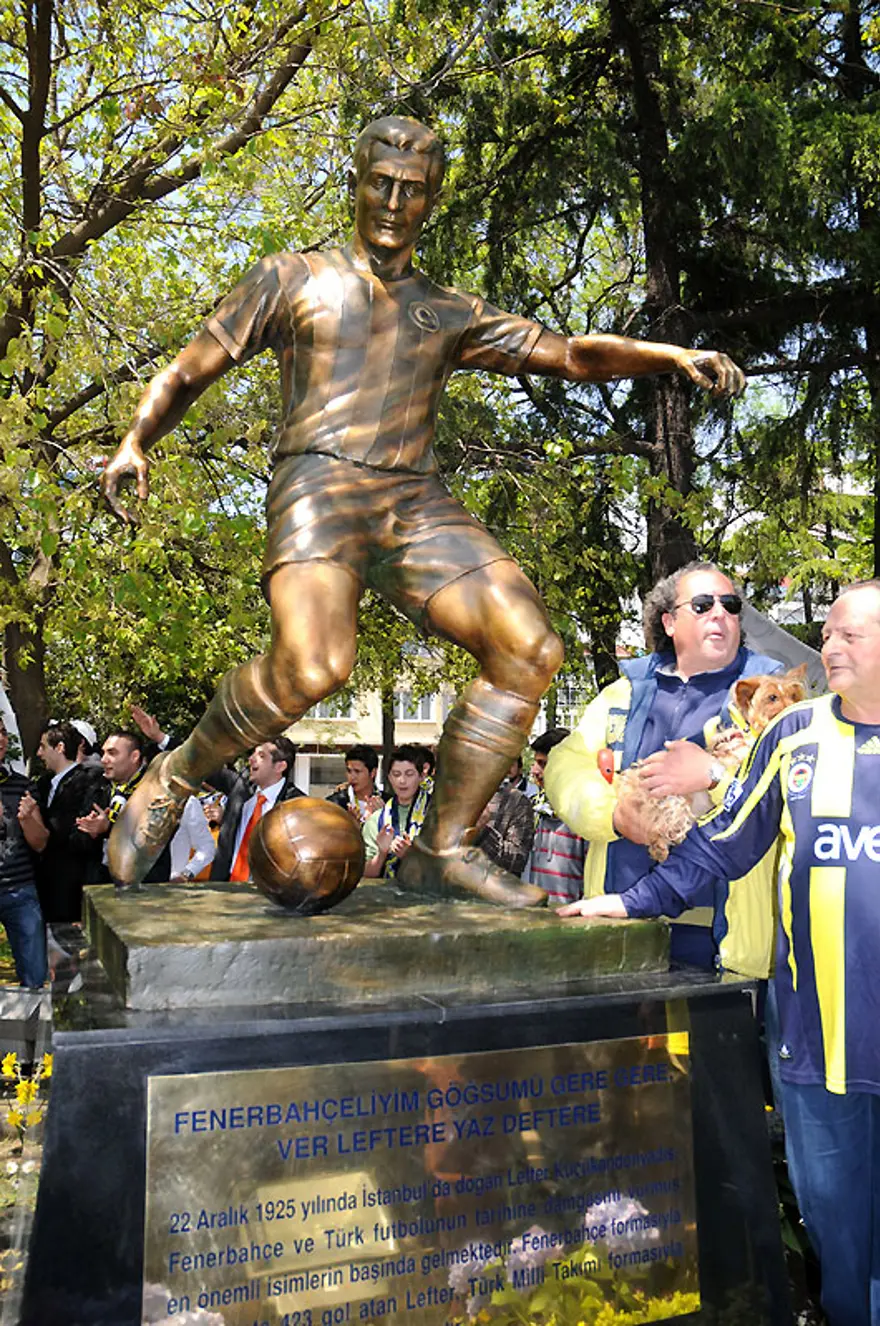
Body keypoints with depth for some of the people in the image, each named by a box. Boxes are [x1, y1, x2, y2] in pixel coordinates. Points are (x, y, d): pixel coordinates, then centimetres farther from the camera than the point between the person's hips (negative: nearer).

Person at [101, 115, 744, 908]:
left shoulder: (451, 314, 25)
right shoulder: (293, 280, 18)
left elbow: (573, 356, 22)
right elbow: (186, 373, 16)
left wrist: (673, 356, 7)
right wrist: (136, 440, -3)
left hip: (417, 502, 4)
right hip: (318, 488, -4)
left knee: (530, 650, -16)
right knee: (311, 669, -32)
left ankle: (445, 849, -4)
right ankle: (175, 779, -4)